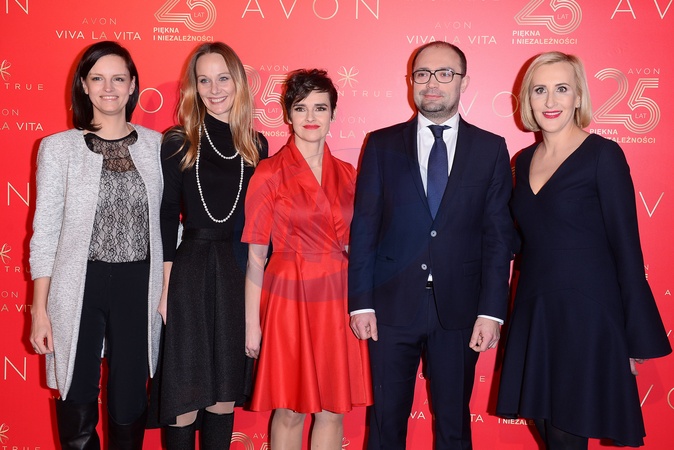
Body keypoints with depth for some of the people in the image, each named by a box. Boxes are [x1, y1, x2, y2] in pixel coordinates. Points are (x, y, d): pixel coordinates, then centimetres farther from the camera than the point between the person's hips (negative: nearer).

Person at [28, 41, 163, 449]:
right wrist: (40, 310, -2)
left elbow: (165, 220, 8)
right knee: (77, 405, 7)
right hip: (79, 286, -1)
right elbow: (44, 233, 0)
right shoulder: (59, 147, 0)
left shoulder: (155, 144, 4)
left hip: (138, 285, 1)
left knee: (129, 401, 10)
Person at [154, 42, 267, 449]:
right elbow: (165, 220, -2)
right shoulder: (178, 143, -1)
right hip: (190, 273, -2)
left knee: (225, 397, 11)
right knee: (183, 399, 3)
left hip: (239, 275, 3)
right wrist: (164, 287, -7)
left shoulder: (256, 146, 7)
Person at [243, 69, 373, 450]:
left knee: (333, 410, 10)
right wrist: (252, 323, -7)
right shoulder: (270, 173, -5)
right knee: (289, 412, 7)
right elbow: (254, 254, -5)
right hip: (290, 299, -3)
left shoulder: (347, 174, 7)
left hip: (338, 300, 4)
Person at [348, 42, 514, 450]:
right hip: (392, 307, 0)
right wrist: (361, 302, -4)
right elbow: (364, 228, 1)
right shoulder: (382, 145, 4)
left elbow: (499, 236, 0)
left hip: (459, 309, 0)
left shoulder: (491, 149, 3)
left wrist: (492, 311, -6)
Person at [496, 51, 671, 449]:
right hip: (534, 313, 6)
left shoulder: (603, 154, -9)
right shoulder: (524, 161, 8)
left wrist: (638, 338, -9)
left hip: (586, 315, -5)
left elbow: (626, 247, -10)